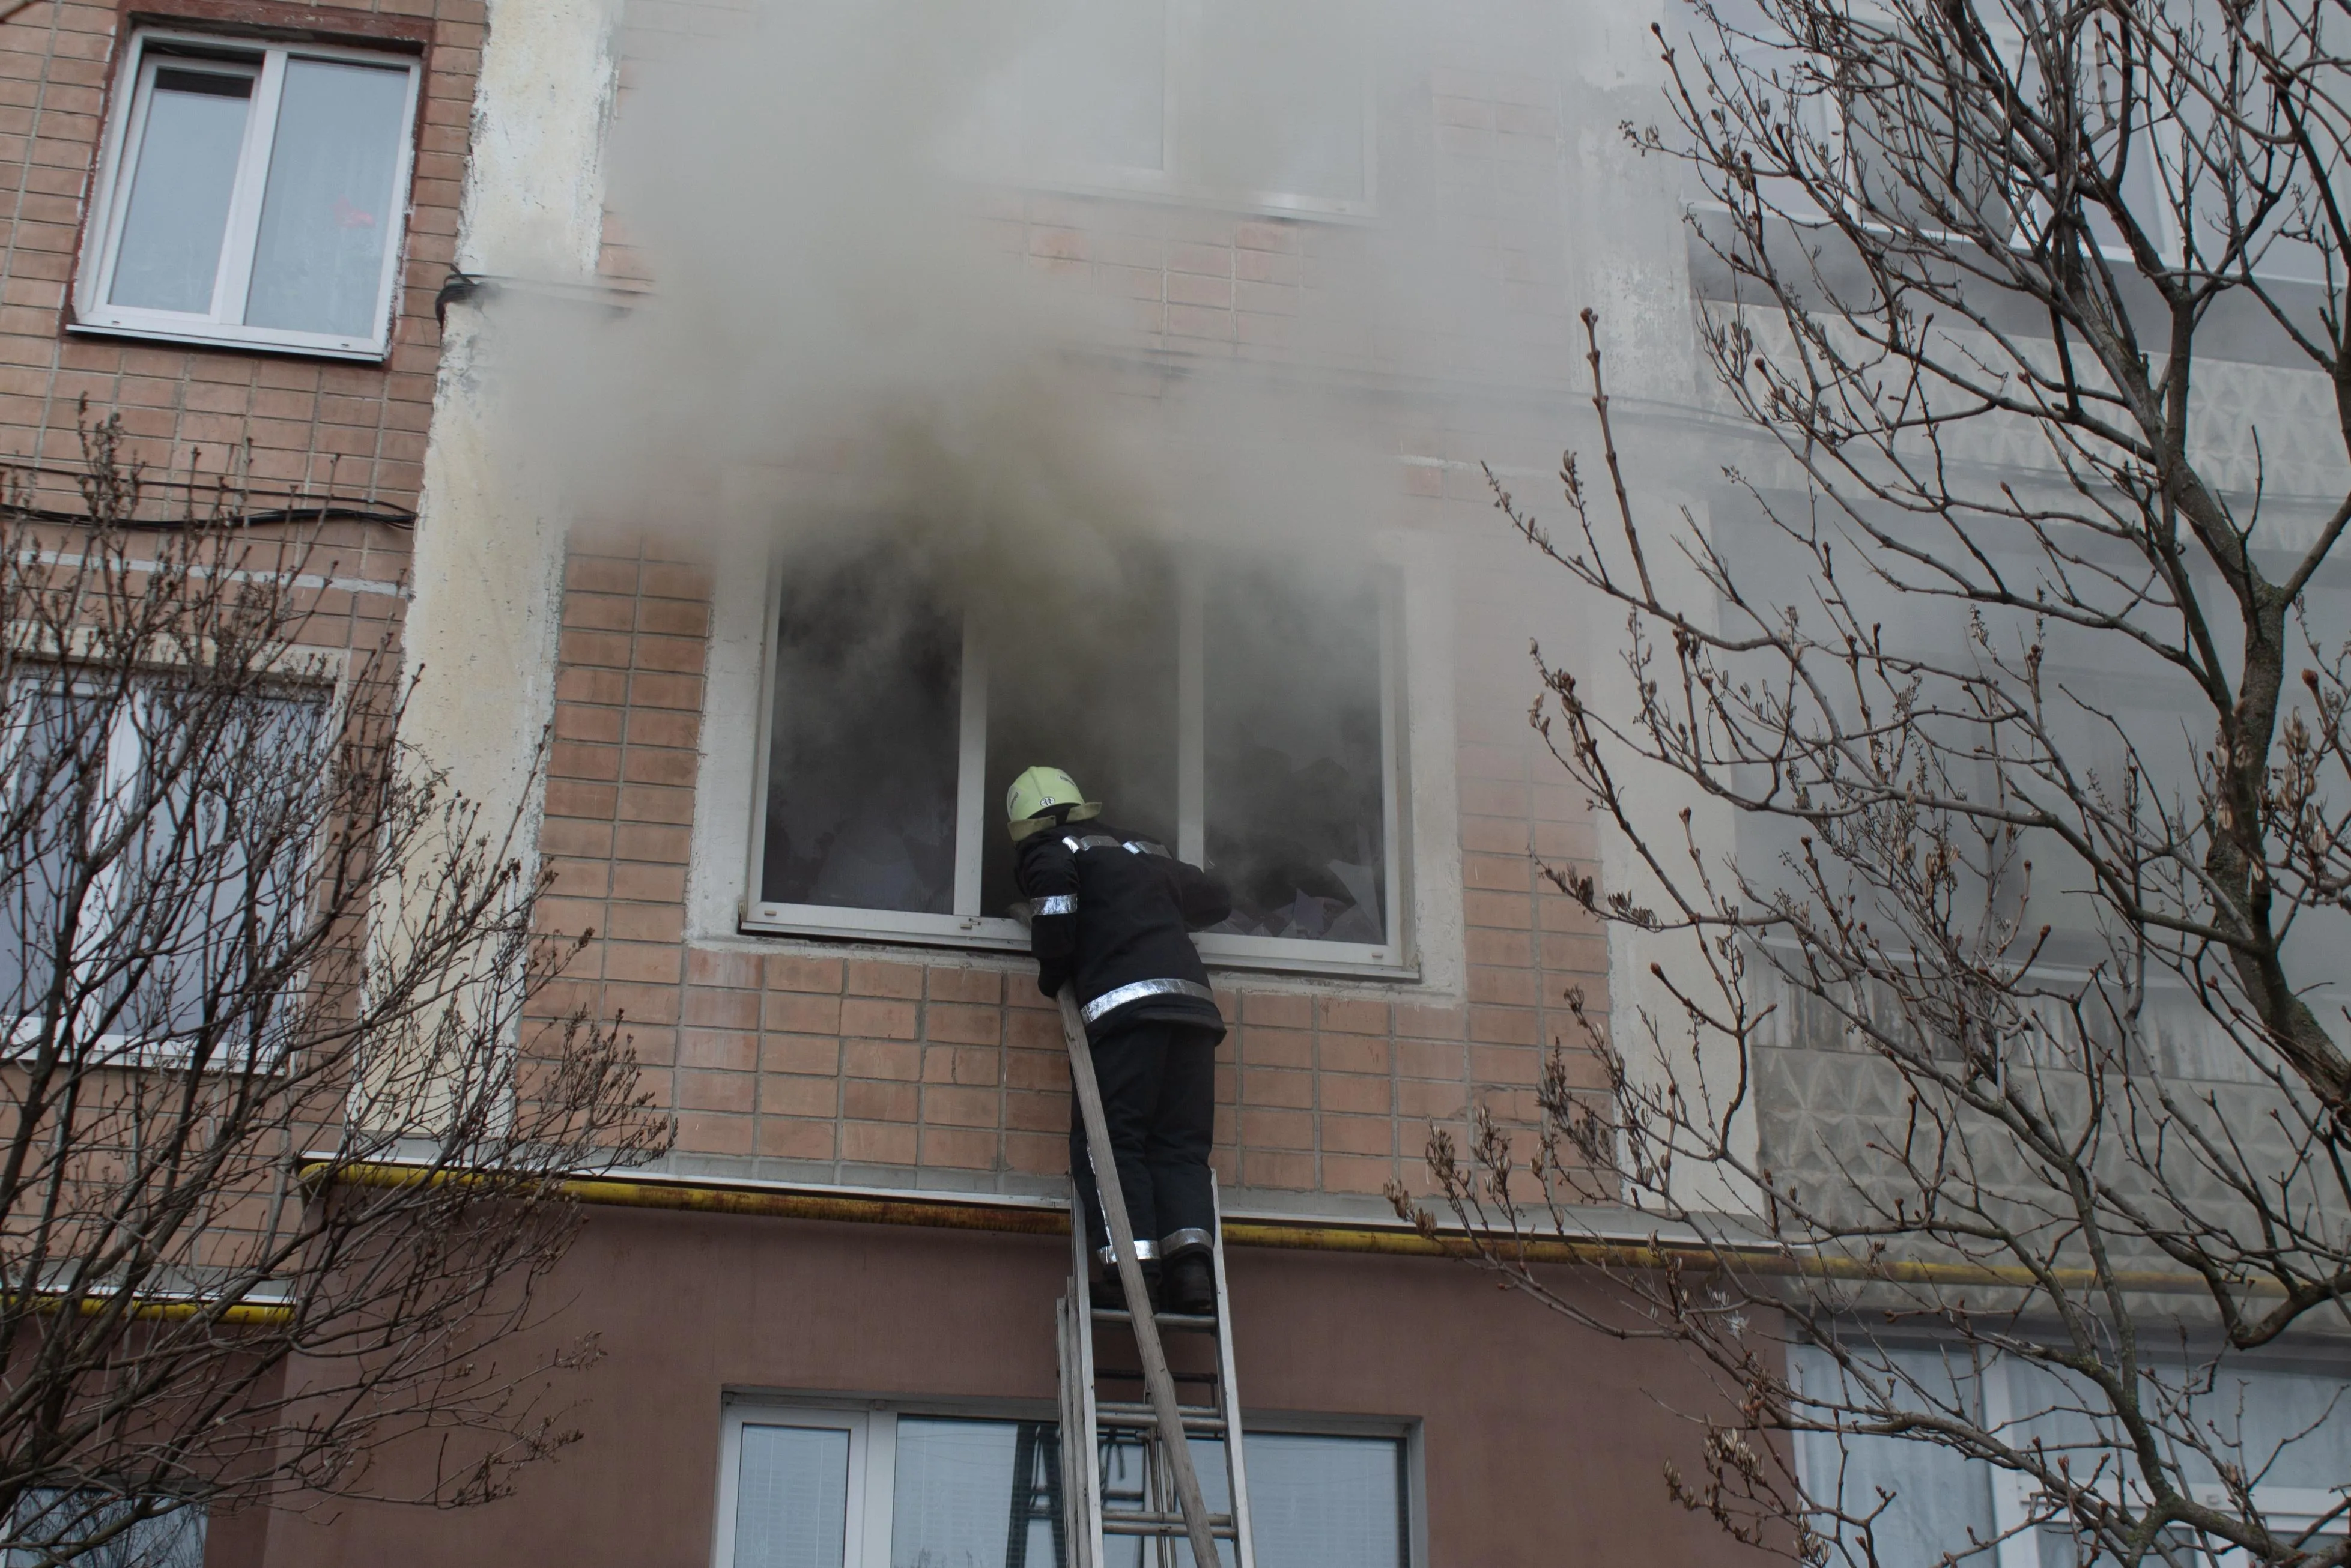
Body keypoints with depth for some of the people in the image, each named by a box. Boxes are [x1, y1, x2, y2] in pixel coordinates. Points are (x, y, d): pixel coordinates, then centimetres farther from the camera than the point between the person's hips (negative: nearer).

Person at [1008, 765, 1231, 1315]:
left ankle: (1131, 1264, -20)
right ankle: (1191, 1260, -16)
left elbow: (1054, 883, -12)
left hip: (1127, 1002, -6)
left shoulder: (1047, 850, 12)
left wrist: (1053, 969, 1)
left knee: (1108, 1139, -4)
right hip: (1193, 1001, 6)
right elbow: (1215, 897, 41)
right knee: (1181, 1145, 4)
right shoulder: (1145, 852, 30)